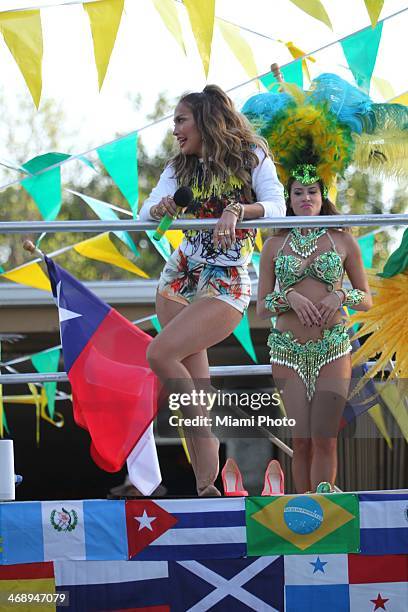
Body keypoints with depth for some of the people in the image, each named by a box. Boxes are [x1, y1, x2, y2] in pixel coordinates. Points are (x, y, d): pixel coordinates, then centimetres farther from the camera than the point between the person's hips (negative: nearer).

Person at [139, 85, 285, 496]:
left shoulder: (251, 157, -1)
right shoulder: (180, 168, 11)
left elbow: (277, 208, -14)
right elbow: (144, 215, 0)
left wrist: (237, 209, -31)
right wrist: (159, 208, -22)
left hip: (226, 287, -5)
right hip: (180, 277, 5)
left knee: (160, 354, -22)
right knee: (195, 379, -1)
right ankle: (205, 488, 0)